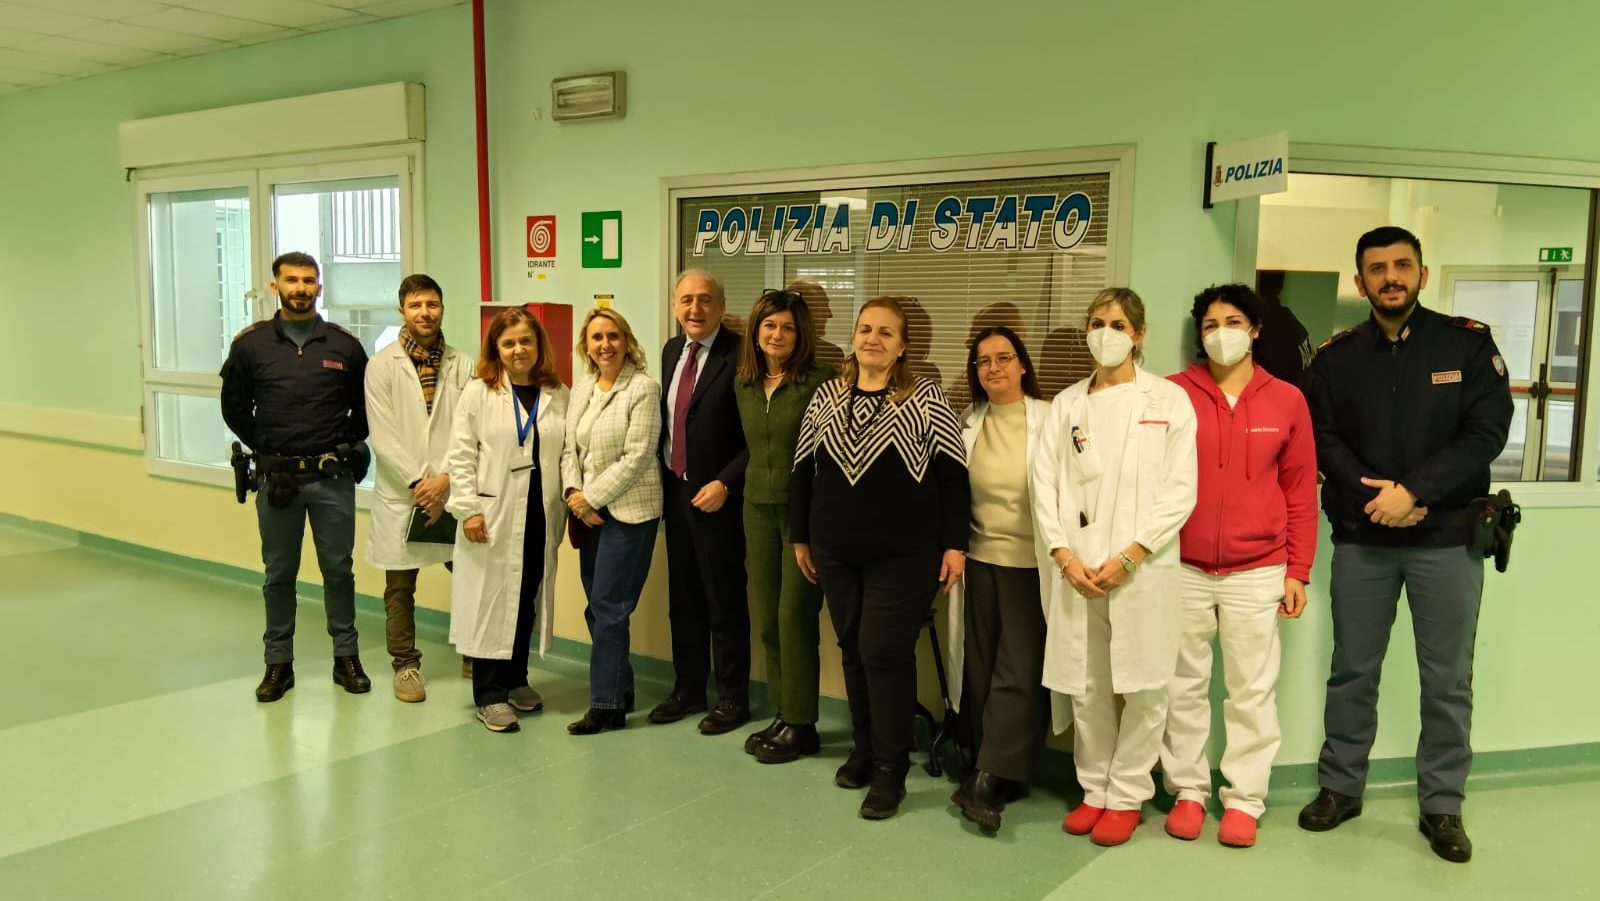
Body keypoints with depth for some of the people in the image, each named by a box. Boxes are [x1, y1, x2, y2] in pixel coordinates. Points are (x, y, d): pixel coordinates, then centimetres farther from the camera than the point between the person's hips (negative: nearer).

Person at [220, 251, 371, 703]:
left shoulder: (344, 344, 2)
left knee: (338, 569, 8)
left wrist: (345, 447, 4)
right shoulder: (251, 344, 1)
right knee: (279, 575, 9)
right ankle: (278, 664, 19)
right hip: (277, 477, 0)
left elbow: (365, 405, 11)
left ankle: (346, 657, 19)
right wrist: (265, 449, 3)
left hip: (333, 478, 0)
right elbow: (235, 407, 9)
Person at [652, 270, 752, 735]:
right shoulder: (671, 351, 10)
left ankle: (732, 698, 17)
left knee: (725, 601, 4)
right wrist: (663, 475, 7)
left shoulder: (739, 355, -14)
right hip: (675, 488, 7)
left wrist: (725, 483, -19)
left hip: (716, 495, -7)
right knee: (683, 597, 15)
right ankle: (688, 689, 29)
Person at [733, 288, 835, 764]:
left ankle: (800, 725, 9)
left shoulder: (820, 382, -10)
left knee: (794, 616, -3)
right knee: (766, 617, 10)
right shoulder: (743, 384, 9)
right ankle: (782, 714, 23)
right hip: (758, 507, 6)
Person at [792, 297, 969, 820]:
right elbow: (804, 470, 12)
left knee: (885, 652, -5)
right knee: (853, 649, 12)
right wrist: (801, 537, 13)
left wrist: (954, 543, -10)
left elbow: (952, 476, -6)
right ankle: (864, 749, 29)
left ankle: (891, 771, 9)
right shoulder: (825, 397, 6)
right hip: (836, 551, 5)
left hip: (904, 554, -4)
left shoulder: (926, 399, -6)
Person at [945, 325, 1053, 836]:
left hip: (1029, 564, -4)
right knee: (980, 671, 8)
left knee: (1018, 673, -5)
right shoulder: (967, 425, 8)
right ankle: (997, 778, 19)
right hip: (979, 562, 4)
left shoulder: (1048, 421, -4)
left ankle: (988, 782, -1)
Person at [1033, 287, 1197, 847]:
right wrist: (1065, 556, -6)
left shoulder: (1168, 400, 2)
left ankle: (1127, 796, 18)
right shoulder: (1067, 404, 11)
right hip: (1077, 569, 3)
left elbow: (1180, 491, -5)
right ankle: (1095, 790, 23)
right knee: (1086, 687, 8)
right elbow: (1046, 485, 7)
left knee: (1141, 688, 2)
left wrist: (1127, 557, -11)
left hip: (1144, 568, -3)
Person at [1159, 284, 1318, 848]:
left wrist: (1298, 572, 3)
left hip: (1257, 572, 0)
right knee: (1183, 687, 8)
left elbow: (1301, 490, 5)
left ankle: (1244, 799, 18)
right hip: (1182, 568, 0)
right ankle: (1187, 791, 21)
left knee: (1252, 690, 6)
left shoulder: (1287, 400, 3)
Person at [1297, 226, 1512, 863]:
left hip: (1447, 539, -1)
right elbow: (1324, 441, 1)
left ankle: (1442, 806, 19)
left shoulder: (1467, 343, 1)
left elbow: (1487, 432, -7)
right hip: (1360, 540, 2)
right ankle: (1340, 787, 23)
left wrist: (1414, 492, -16)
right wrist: (1376, 496, -14)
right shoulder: (1335, 356, 6)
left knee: (1448, 680, 5)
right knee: (1352, 671, 9)